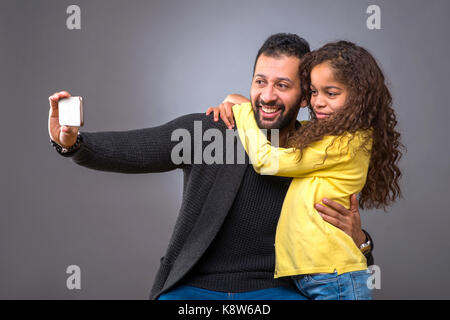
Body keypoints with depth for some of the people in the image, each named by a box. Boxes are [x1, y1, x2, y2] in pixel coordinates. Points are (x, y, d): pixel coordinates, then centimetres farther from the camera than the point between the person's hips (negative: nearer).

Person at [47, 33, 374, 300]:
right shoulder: (204, 131, -3)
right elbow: (125, 150, -11)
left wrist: (357, 239, -15)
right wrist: (72, 142, -31)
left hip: (272, 289, 1)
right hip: (191, 289, 0)